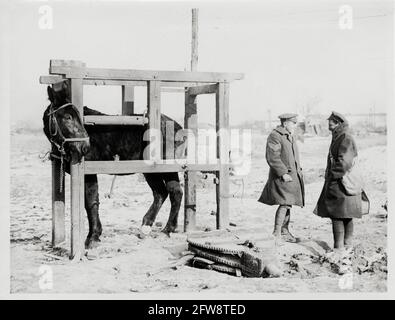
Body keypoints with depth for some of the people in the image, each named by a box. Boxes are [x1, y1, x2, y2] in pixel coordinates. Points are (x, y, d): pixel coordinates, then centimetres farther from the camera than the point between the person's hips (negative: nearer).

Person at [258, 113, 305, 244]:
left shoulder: (290, 136, 17)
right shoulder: (274, 136, -13)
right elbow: (272, 158, -20)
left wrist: (298, 172, 16)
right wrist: (283, 173, -22)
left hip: (293, 175, 9)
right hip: (282, 177, -9)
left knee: (288, 204, 13)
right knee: (284, 204, -16)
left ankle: (285, 231, 22)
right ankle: (276, 233, -12)